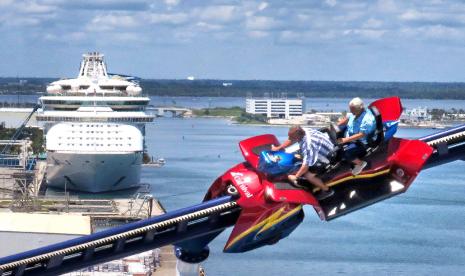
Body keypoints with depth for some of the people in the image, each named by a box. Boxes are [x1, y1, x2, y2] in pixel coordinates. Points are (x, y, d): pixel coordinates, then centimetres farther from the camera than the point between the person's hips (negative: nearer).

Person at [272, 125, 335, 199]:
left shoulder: (309, 146, -39)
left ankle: (327, 190, 3)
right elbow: (291, 140, 7)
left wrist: (295, 177, -21)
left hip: (328, 157, -9)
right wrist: (278, 148, 15)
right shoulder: (303, 132, -14)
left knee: (308, 175, -16)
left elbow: (306, 165, -32)